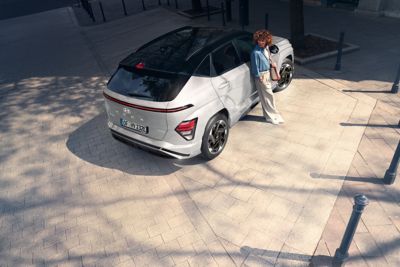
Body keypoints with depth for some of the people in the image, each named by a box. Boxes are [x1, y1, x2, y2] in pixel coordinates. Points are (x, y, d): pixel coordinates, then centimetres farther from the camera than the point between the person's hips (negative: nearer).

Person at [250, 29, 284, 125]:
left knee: (267, 95, 17)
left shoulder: (266, 47, 2)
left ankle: (270, 114, 31)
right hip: (261, 75, -8)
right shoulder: (256, 52, -23)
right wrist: (260, 78, -16)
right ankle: (272, 116, 13)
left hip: (267, 73, 8)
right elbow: (255, 66, -18)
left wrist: (271, 63, 2)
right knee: (268, 95, -1)